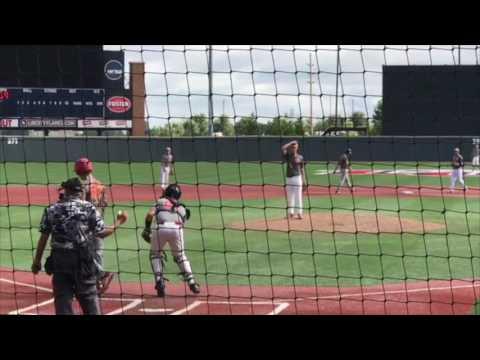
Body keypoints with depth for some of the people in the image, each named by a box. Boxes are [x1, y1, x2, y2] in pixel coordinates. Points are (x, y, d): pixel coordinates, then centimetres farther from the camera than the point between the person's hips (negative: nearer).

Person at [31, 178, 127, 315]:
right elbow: (101, 233, 0)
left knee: (62, 298, 4)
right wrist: (117, 224, 17)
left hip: (59, 259, 1)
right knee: (90, 298, 7)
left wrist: (37, 261, 12)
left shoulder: (51, 209, 5)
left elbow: (43, 237, 5)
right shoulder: (88, 207, 0)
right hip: (83, 259, -1)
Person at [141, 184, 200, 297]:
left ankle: (159, 281, 4)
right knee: (180, 256, 21)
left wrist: (147, 229, 20)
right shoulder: (182, 208, 34)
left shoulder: (160, 201, 27)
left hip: (160, 227, -2)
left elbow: (150, 214, 10)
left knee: (155, 254, 20)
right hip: (176, 228, 2)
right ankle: (191, 282, 12)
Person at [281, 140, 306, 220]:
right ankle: (290, 213, 12)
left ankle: (299, 213, 0)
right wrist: (291, 143, -3)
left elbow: (302, 169, 7)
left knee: (298, 196, -2)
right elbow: (283, 148, -12)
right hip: (289, 178, 2)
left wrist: (304, 181, 3)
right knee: (289, 196, 5)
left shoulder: (300, 157, 5)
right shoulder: (288, 156, 6)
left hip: (297, 177, -2)